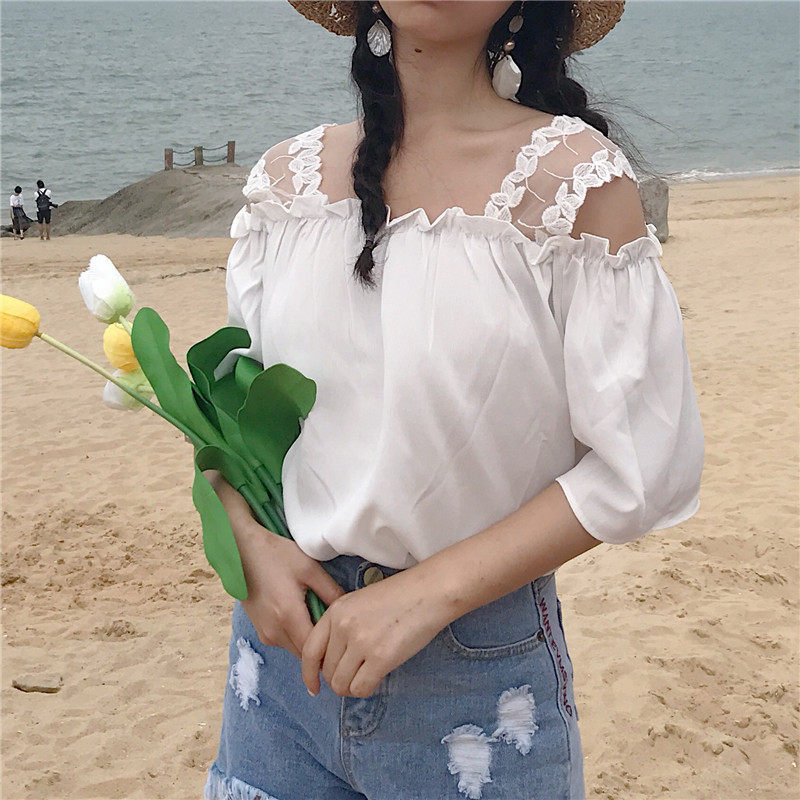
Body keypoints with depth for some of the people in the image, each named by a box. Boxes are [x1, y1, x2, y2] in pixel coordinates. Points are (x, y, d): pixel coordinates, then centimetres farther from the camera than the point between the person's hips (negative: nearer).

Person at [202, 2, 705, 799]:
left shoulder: (573, 174, -13)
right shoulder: (288, 173, 1)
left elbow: (641, 467, -13)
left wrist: (426, 593, -17)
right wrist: (250, 541, -8)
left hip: (478, 655, -3)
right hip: (288, 630, 4)